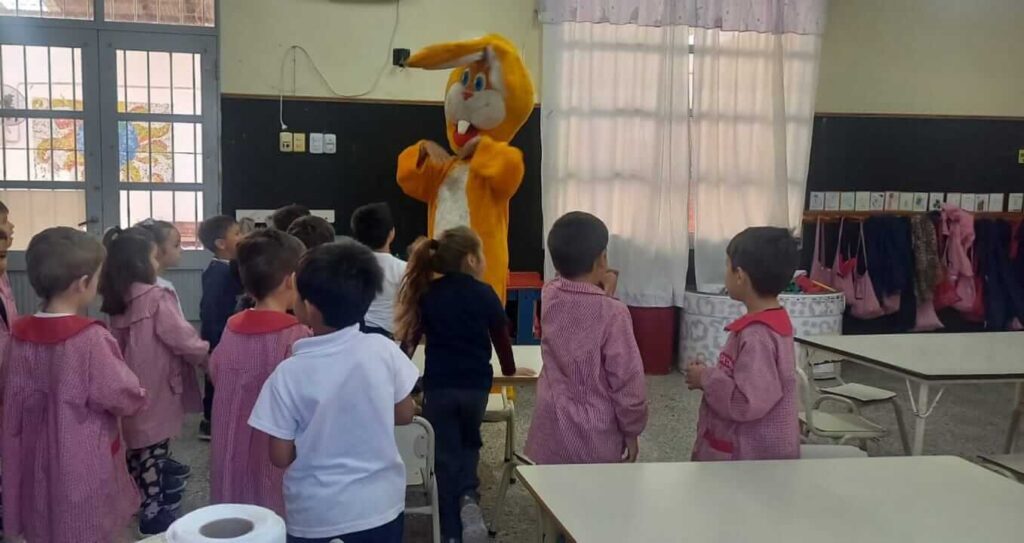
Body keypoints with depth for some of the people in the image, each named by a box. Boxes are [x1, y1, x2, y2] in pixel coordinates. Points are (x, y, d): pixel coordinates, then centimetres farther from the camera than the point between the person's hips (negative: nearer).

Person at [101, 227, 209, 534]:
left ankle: (139, 501, 32)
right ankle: (153, 512, 8)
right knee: (155, 450, 1)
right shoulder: (156, 298, -17)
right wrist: (207, 356, 2)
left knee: (137, 448, 19)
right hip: (156, 389, -8)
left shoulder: (118, 301, 5)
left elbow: (124, 344, 13)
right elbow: (182, 338, -15)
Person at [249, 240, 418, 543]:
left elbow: (281, 457, -10)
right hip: (379, 506, 2)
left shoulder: (289, 374, -17)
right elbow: (405, 413, 1)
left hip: (315, 515, -2)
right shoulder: (384, 351, -13)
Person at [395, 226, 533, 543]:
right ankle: (469, 497, -1)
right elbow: (501, 336, 4)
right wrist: (510, 369, 22)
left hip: (438, 386, 0)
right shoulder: (484, 293, -2)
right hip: (477, 385, 0)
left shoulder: (428, 294, 1)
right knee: (468, 444, 24)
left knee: (446, 455, 11)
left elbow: (411, 336, 2)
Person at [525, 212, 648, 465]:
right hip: (594, 443, -4)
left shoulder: (548, 297, -4)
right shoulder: (612, 313, -19)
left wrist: (599, 292, 11)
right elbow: (627, 381, -14)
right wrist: (631, 430, -2)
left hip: (550, 437, 5)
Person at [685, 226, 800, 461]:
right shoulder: (773, 322, 6)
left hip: (752, 458, -9)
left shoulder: (757, 334, -25)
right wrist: (710, 375, 4)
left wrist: (706, 378, -17)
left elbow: (747, 403, -29)